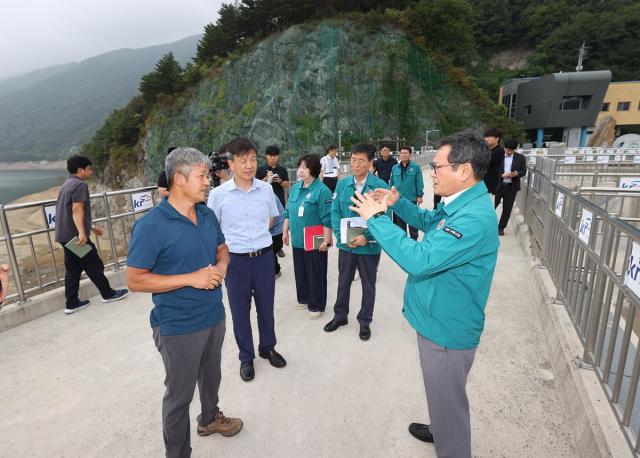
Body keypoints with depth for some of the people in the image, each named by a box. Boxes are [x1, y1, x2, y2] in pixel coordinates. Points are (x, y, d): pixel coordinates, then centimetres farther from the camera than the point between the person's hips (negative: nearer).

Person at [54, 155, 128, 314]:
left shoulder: (68, 184, 20)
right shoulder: (80, 185, -12)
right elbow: (77, 210, -25)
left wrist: (91, 227, 31)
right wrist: (82, 233, -34)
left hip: (65, 235, 10)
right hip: (76, 235, -10)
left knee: (73, 269, 12)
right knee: (94, 266, 3)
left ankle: (72, 303, 15)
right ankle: (108, 294, 15)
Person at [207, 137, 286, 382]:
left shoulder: (266, 189, -4)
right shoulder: (218, 194, -11)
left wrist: (257, 236, 6)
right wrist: (232, 241, 2)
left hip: (264, 257, 2)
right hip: (236, 260, -2)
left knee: (266, 307, 17)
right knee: (240, 311, 13)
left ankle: (267, 348, 41)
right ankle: (246, 357, 34)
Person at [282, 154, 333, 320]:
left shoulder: (322, 191, -15)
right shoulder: (295, 188, 8)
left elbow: (327, 219, -16)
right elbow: (288, 212, 15)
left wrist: (326, 240, -17)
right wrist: (286, 232, 15)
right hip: (297, 240, 7)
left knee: (315, 274, 6)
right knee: (300, 271, 19)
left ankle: (316, 305, 21)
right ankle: (304, 298, 38)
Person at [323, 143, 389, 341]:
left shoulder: (380, 186, -13)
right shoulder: (342, 184, -2)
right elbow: (335, 212, 0)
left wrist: (367, 237, -22)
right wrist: (341, 235, -13)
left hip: (369, 245, -2)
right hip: (345, 244, 3)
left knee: (368, 285, 15)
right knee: (343, 281, 19)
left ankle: (365, 321, 36)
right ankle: (340, 316, 40)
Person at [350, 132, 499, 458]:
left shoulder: (475, 218, -32)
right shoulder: (459, 203, 2)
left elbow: (419, 259, -37)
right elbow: (429, 222, 21)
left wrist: (376, 218, -28)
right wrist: (398, 203, 5)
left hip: (447, 327, -10)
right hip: (438, 319, 10)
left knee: (448, 400, 13)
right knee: (442, 395, 31)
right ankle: (440, 431, 55)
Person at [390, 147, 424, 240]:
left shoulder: (416, 167, -5)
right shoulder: (395, 168, 5)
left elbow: (419, 182, -4)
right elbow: (392, 183, 10)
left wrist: (419, 195, -7)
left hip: (411, 199, -3)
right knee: (399, 220, 14)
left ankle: (414, 238, 23)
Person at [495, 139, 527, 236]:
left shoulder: (520, 158, 3)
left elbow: (523, 172, 3)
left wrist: (516, 174, -18)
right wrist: (502, 175, -20)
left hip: (511, 187, 2)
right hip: (497, 186, -2)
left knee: (507, 209, 7)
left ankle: (501, 227, 20)